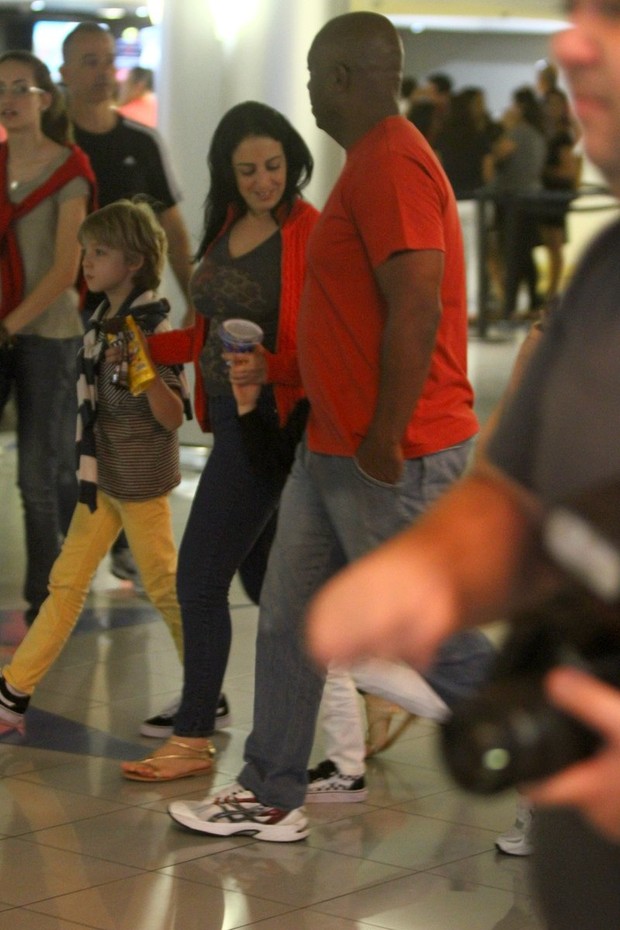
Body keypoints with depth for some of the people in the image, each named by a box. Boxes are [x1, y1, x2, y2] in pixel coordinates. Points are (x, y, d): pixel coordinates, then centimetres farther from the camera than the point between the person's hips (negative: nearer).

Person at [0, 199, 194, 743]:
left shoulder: (153, 329, -15)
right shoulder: (102, 322, 6)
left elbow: (173, 418, -19)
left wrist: (145, 369, -32)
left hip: (141, 482, -7)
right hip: (101, 477, 8)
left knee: (165, 587, 1)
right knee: (67, 582, 8)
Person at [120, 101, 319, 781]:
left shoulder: (308, 233, -14)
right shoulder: (228, 226, 11)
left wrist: (268, 367, -33)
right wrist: (148, 347, 15)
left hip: (266, 418, -9)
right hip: (229, 414, 9)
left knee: (199, 577, -4)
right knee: (260, 573, 15)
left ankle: (194, 738, 7)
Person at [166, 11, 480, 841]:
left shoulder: (391, 166, -18)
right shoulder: (370, 162, 15)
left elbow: (418, 310, -26)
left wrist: (384, 441, -24)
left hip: (392, 458, -10)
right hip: (334, 446, 10)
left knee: (434, 639, -1)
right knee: (287, 617, 12)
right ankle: (271, 800, 21)